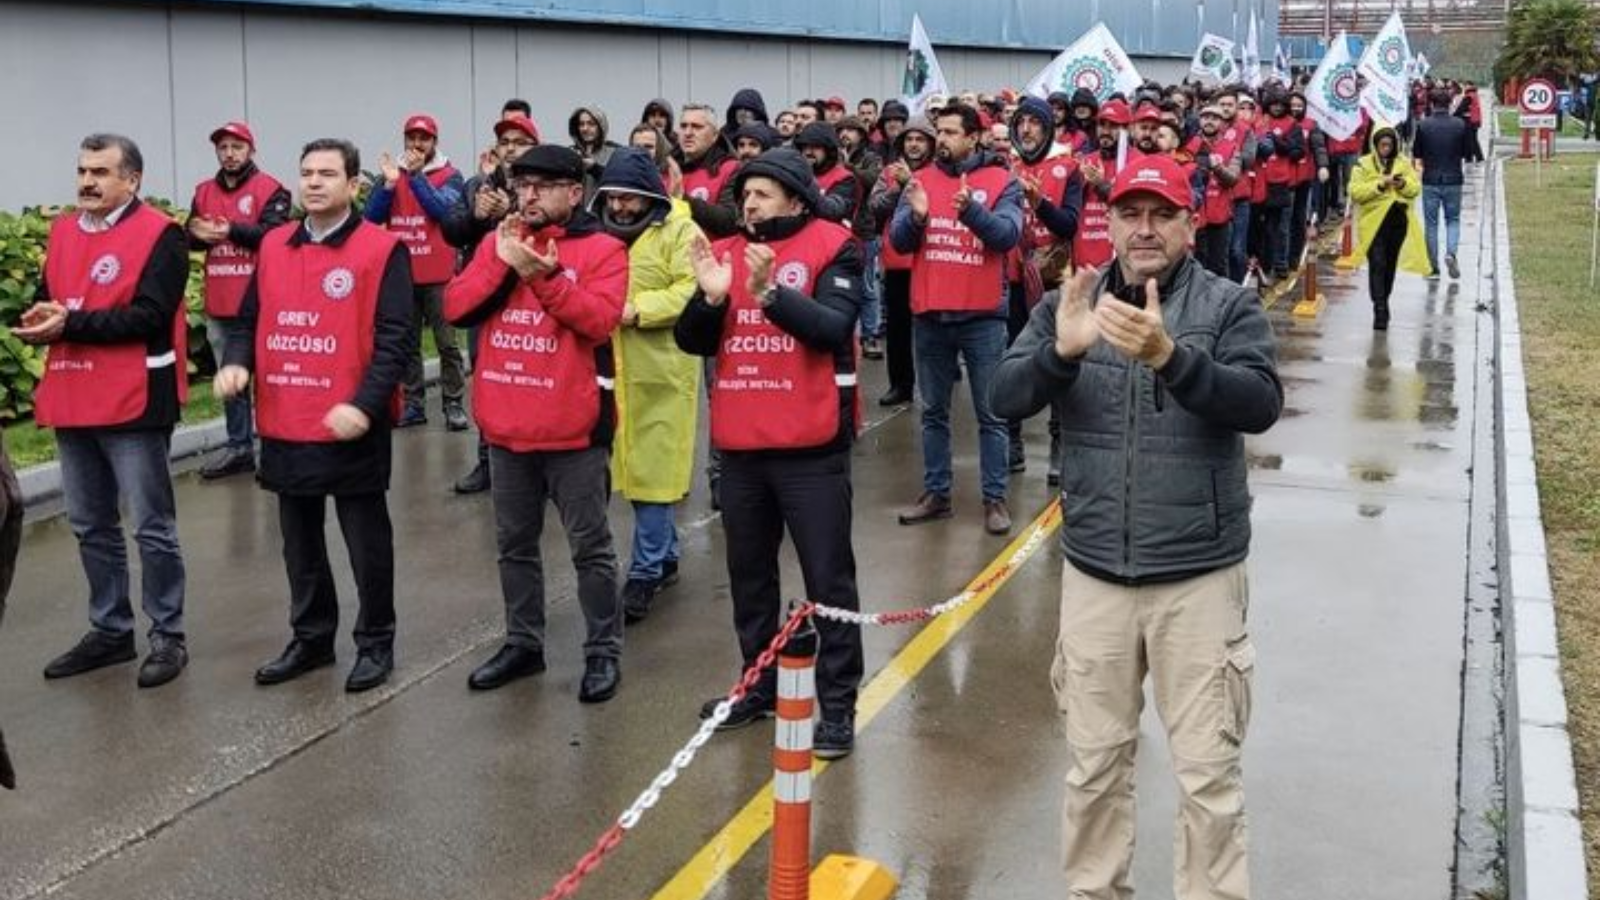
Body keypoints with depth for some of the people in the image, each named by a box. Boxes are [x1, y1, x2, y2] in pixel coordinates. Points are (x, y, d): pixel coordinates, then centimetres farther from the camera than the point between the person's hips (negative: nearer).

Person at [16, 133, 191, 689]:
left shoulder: (160, 235, -9)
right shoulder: (62, 232, 14)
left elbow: (149, 316, -18)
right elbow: (46, 301, 15)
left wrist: (70, 324, -21)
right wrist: (40, 321, -9)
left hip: (133, 404, -7)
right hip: (72, 403, 7)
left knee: (152, 529, 1)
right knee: (91, 528, 15)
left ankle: (168, 637, 11)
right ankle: (111, 631, 27)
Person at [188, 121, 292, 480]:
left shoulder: (270, 189, -4)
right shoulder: (204, 191, 12)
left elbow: (272, 233, -17)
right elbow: (189, 238, 7)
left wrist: (231, 230, -26)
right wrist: (201, 234, -15)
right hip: (219, 305, 6)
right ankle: (239, 447, 21)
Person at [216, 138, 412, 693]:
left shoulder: (383, 249, -8)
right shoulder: (273, 246, 10)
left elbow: (394, 338, -14)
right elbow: (250, 318, 17)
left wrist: (363, 404, -23)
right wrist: (237, 362, -4)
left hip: (350, 429, -6)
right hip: (284, 427, 6)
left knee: (366, 543, 7)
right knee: (300, 544, 17)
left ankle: (376, 643, 20)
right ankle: (311, 639, 31)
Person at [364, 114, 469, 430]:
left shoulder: (450, 176, -1)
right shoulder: (392, 173, 9)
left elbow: (444, 210, -19)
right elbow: (372, 216, 0)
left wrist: (416, 175, -19)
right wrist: (389, 182, -14)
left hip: (438, 276, -4)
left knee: (447, 342, -2)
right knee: (407, 343, 9)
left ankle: (454, 404, 2)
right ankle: (413, 405, 16)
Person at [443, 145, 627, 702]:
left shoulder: (602, 250, -6)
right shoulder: (496, 242, 9)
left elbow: (601, 318, -19)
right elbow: (455, 308, 0)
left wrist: (545, 276, -25)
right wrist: (501, 264, -12)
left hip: (572, 428, -5)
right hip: (506, 427, 5)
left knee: (589, 546, 4)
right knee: (515, 545, 16)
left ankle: (603, 652, 13)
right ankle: (523, 644, 29)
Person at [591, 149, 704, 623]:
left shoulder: (680, 231, -7)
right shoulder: (602, 234, 15)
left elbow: (692, 292, -18)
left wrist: (638, 310, -24)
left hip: (662, 369, -7)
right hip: (615, 369, 7)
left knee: (653, 468, -4)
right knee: (636, 464, 14)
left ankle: (646, 571, 3)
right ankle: (665, 556, 28)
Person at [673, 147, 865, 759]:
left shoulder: (832, 249, -5)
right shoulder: (725, 253, 8)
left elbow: (834, 327, -20)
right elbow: (692, 342, 3)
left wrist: (771, 292, -31)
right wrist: (710, 297, -15)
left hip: (810, 445, -6)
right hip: (740, 445, 6)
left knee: (827, 576, 1)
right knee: (749, 573, 17)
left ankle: (838, 702, 10)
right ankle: (759, 685, 32)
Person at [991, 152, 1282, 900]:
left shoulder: (1229, 305, -4)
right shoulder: (1067, 304, 4)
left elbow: (1260, 405, -19)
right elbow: (1006, 398, -7)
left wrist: (1168, 355, -34)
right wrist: (1062, 350, -27)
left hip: (1199, 577, -2)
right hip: (1094, 574, 3)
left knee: (1207, 772, 3)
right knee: (1094, 763, 14)